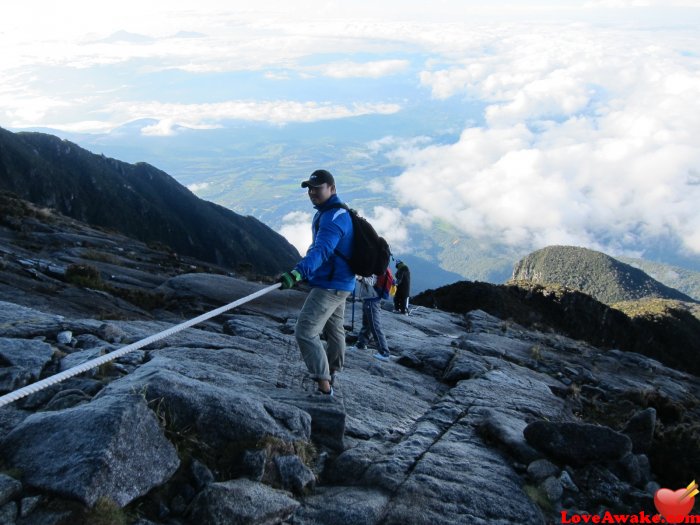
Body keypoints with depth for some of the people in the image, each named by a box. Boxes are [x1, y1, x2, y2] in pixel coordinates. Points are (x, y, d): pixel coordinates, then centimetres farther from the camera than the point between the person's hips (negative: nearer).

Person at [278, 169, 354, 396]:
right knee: (334, 329, 25)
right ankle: (332, 373, 45)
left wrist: (298, 272, -53)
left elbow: (322, 250, -39)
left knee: (305, 332, -13)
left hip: (330, 286, -11)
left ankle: (323, 383, -12)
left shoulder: (334, 217, -22)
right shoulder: (326, 213, 12)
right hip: (340, 283, 11)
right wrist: (304, 272, 36)